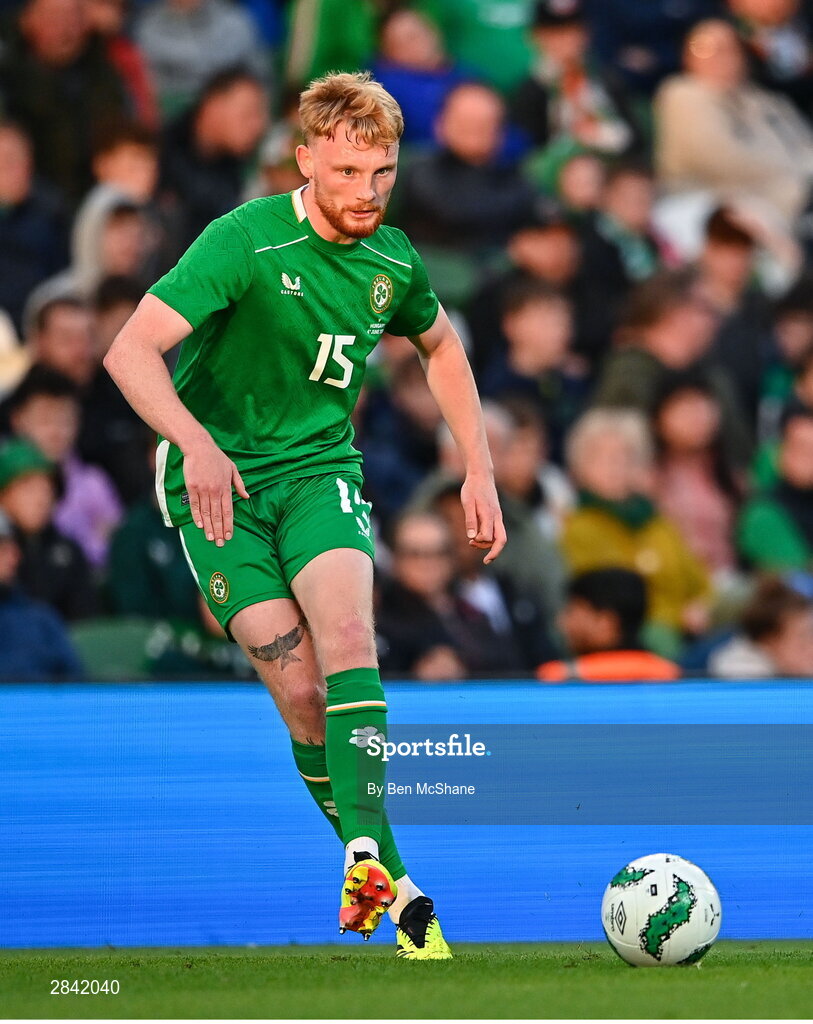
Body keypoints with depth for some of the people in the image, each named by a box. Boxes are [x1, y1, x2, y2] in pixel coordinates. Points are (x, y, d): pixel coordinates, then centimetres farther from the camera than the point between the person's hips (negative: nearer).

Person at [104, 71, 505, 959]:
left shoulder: (393, 261, 0)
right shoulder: (243, 243, -18)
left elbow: (440, 348, 23)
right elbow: (130, 351, -25)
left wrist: (478, 471, 18)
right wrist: (196, 443, -41)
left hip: (320, 469, 3)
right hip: (220, 483, -3)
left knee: (347, 636, -25)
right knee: (300, 691, -13)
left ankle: (366, 852, -34)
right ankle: (388, 878, -4)